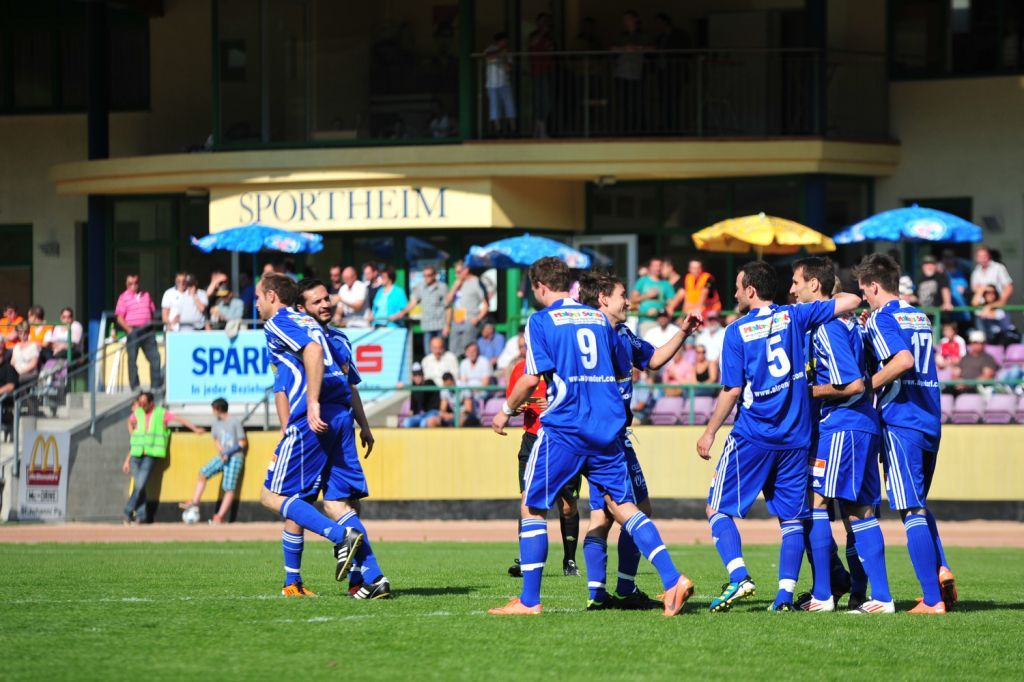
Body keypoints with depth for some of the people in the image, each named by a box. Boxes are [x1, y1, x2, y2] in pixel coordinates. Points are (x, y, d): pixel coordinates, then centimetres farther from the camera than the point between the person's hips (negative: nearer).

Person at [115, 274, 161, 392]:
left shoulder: (146, 295, 13)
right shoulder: (124, 297, -1)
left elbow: (152, 311, 19)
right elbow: (120, 318, -4)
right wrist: (129, 329, -16)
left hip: (147, 331, 4)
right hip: (133, 331, -4)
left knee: (154, 357, 0)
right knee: (132, 359, 0)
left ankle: (156, 385, 7)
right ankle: (134, 386, 6)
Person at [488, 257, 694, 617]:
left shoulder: (542, 321, -2)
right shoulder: (600, 319, 15)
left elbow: (532, 378, -10)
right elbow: (623, 371, 21)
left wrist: (506, 410, 5)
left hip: (564, 428, -5)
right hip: (608, 428, 5)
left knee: (532, 507, 6)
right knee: (622, 505, 8)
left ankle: (529, 600, 4)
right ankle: (673, 579, -8)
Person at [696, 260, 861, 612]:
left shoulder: (737, 331, -5)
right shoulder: (794, 316, 3)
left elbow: (732, 390, -7)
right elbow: (851, 301, 2)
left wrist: (710, 432, 2)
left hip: (752, 436, -3)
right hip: (795, 437, 3)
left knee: (719, 510, 5)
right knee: (792, 518, 9)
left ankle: (739, 576, -14)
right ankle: (785, 592, -1)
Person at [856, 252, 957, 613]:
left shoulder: (882, 318, -8)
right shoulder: (920, 317, 17)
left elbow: (903, 360, -23)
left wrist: (867, 384, -12)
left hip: (900, 421, -8)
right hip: (931, 421, 8)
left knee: (912, 510, -6)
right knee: (919, 504, 21)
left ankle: (933, 599, -9)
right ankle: (942, 571, 1)